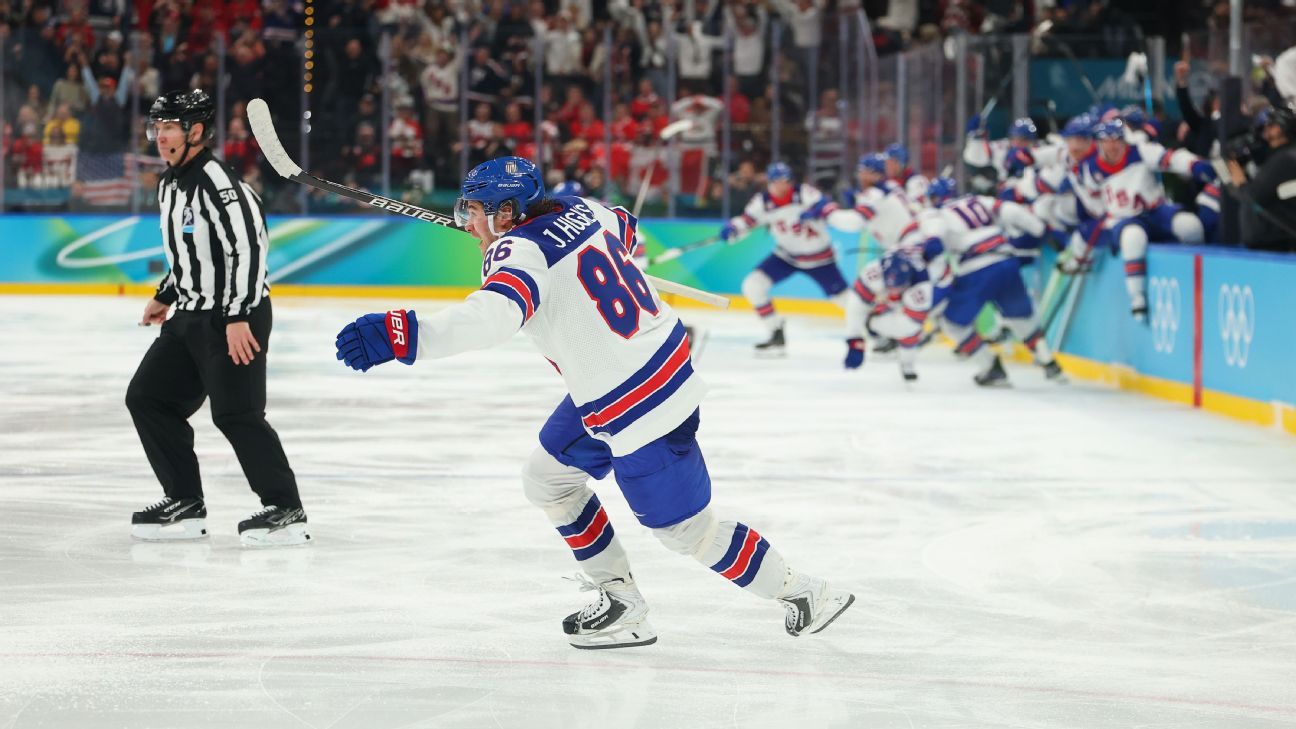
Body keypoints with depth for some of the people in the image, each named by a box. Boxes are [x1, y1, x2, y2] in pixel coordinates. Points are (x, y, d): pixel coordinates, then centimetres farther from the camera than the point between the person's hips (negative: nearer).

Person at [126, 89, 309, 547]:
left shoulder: (216, 182, -19)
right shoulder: (169, 187, 13)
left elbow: (247, 246, -25)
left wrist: (237, 318, -27)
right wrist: (165, 297, 25)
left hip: (235, 319, -10)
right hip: (192, 316, 10)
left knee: (236, 412, -14)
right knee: (147, 397, 8)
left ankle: (286, 511, -8)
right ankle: (185, 504, 14)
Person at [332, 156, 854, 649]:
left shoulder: (521, 253, -25)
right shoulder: (579, 210, 1)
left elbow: (494, 313, -47)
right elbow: (625, 231, 23)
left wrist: (408, 336, -57)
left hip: (639, 407, -10)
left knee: (687, 530, 5)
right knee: (548, 478, 19)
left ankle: (802, 593, 21)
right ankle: (619, 600, 25)